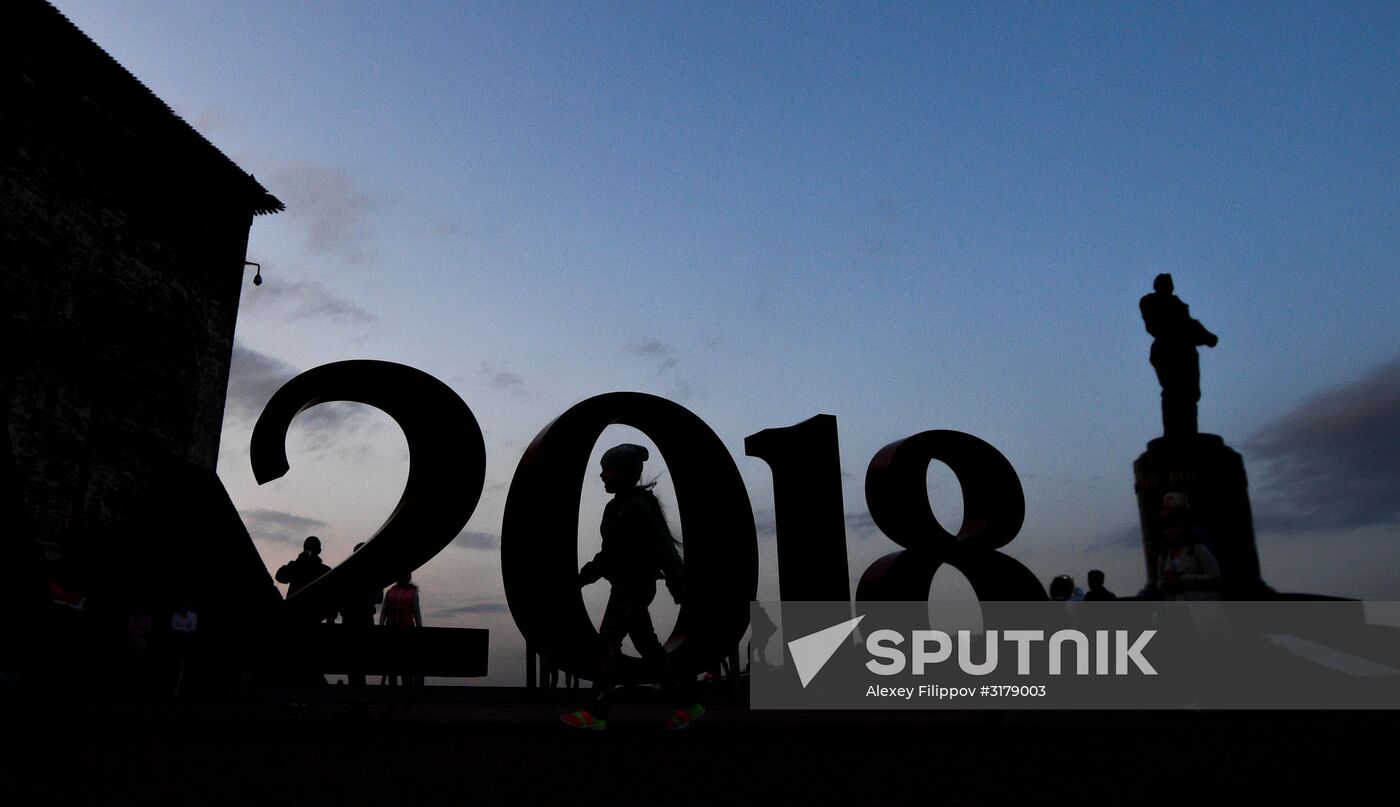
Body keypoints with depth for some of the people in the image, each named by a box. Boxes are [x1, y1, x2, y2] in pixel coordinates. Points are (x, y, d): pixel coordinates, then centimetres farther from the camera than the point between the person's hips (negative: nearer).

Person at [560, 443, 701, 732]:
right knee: (647, 645, 10)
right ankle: (688, 703, 16)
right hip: (627, 585, 10)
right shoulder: (620, 505, 13)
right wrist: (588, 574, 20)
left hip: (634, 586, -10)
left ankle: (596, 713, 1)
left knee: (608, 643, -6)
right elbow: (613, 549, 21)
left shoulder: (636, 506, -16)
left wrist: (678, 584, -22)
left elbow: (663, 544, -20)